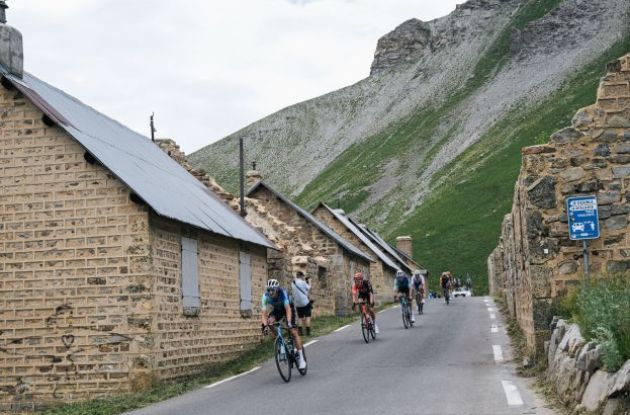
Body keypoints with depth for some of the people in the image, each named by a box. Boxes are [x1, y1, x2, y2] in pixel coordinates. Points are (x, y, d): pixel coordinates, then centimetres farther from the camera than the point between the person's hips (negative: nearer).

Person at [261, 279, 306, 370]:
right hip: (277, 309, 3)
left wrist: (289, 322, -54)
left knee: (293, 332, -13)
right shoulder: (265, 296, -28)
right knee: (269, 322, -28)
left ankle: (301, 358, -8)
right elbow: (264, 313, -30)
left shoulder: (283, 293, -36)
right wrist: (265, 325, -45)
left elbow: (288, 309, -41)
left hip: (288, 307, -3)